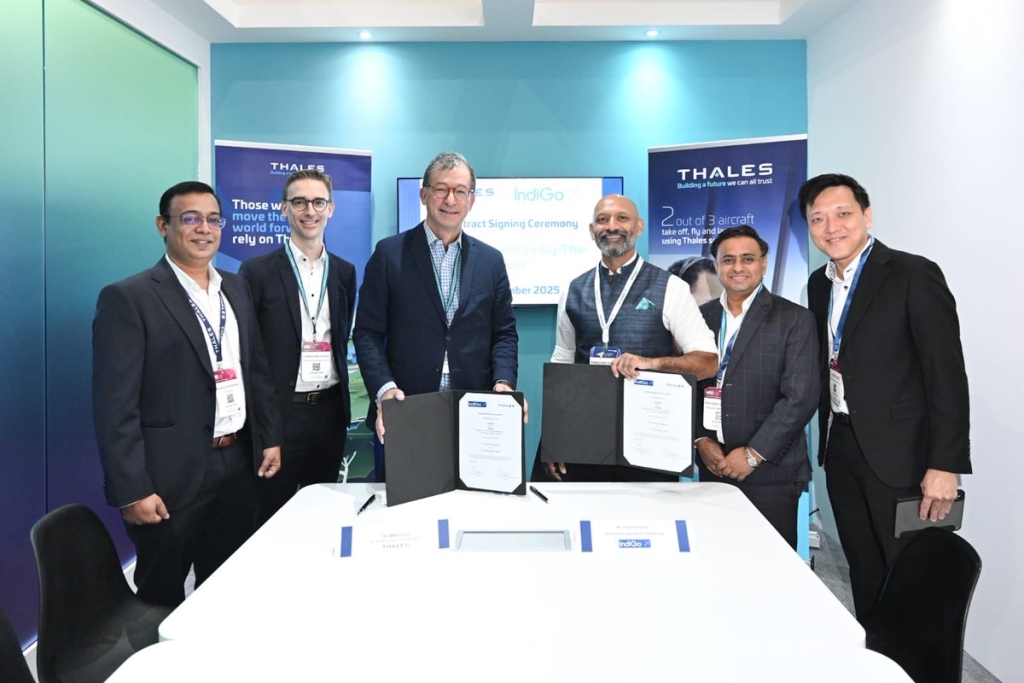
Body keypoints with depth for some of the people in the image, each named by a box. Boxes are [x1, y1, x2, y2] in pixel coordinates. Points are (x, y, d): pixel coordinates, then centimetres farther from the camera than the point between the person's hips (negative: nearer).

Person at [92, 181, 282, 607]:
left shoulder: (236, 289, 9)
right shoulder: (128, 299, -12)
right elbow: (115, 406, -15)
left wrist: (270, 437, 10)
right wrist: (132, 490, -17)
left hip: (238, 466, 6)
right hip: (171, 477, -5)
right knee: (163, 598, 14)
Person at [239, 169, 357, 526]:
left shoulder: (344, 271, 8)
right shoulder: (258, 270, -6)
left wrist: (342, 398, 11)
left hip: (331, 409, 4)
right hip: (279, 410, -4)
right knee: (272, 513, 8)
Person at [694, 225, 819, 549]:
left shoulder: (794, 319, -3)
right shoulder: (700, 317, 10)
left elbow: (801, 396, -10)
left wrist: (754, 454, -13)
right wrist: (700, 440, -3)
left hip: (770, 470, -3)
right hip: (713, 465, 4)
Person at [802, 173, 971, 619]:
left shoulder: (914, 275, -12)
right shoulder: (819, 284, 9)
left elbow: (947, 376, -15)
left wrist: (946, 465, -18)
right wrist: (828, 441, 13)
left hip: (900, 454, -6)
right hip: (841, 451, 6)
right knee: (864, 573, 17)